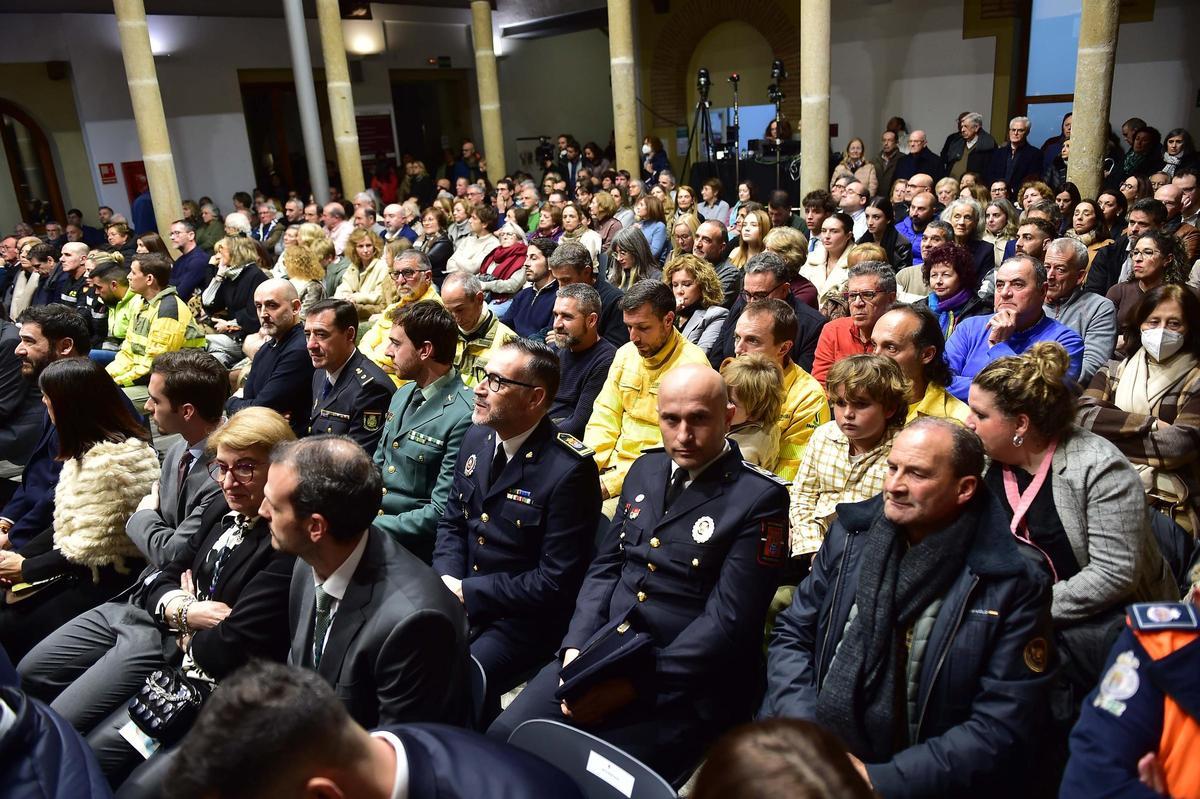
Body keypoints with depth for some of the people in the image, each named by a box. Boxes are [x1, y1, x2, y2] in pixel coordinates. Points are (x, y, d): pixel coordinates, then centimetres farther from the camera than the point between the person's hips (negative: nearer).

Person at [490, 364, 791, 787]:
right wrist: (576, 647, -4)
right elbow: (605, 566, 12)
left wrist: (634, 685, -19)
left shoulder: (760, 498, -11)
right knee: (503, 740, -6)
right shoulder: (646, 469, 10)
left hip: (682, 684, -5)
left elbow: (728, 620, -16)